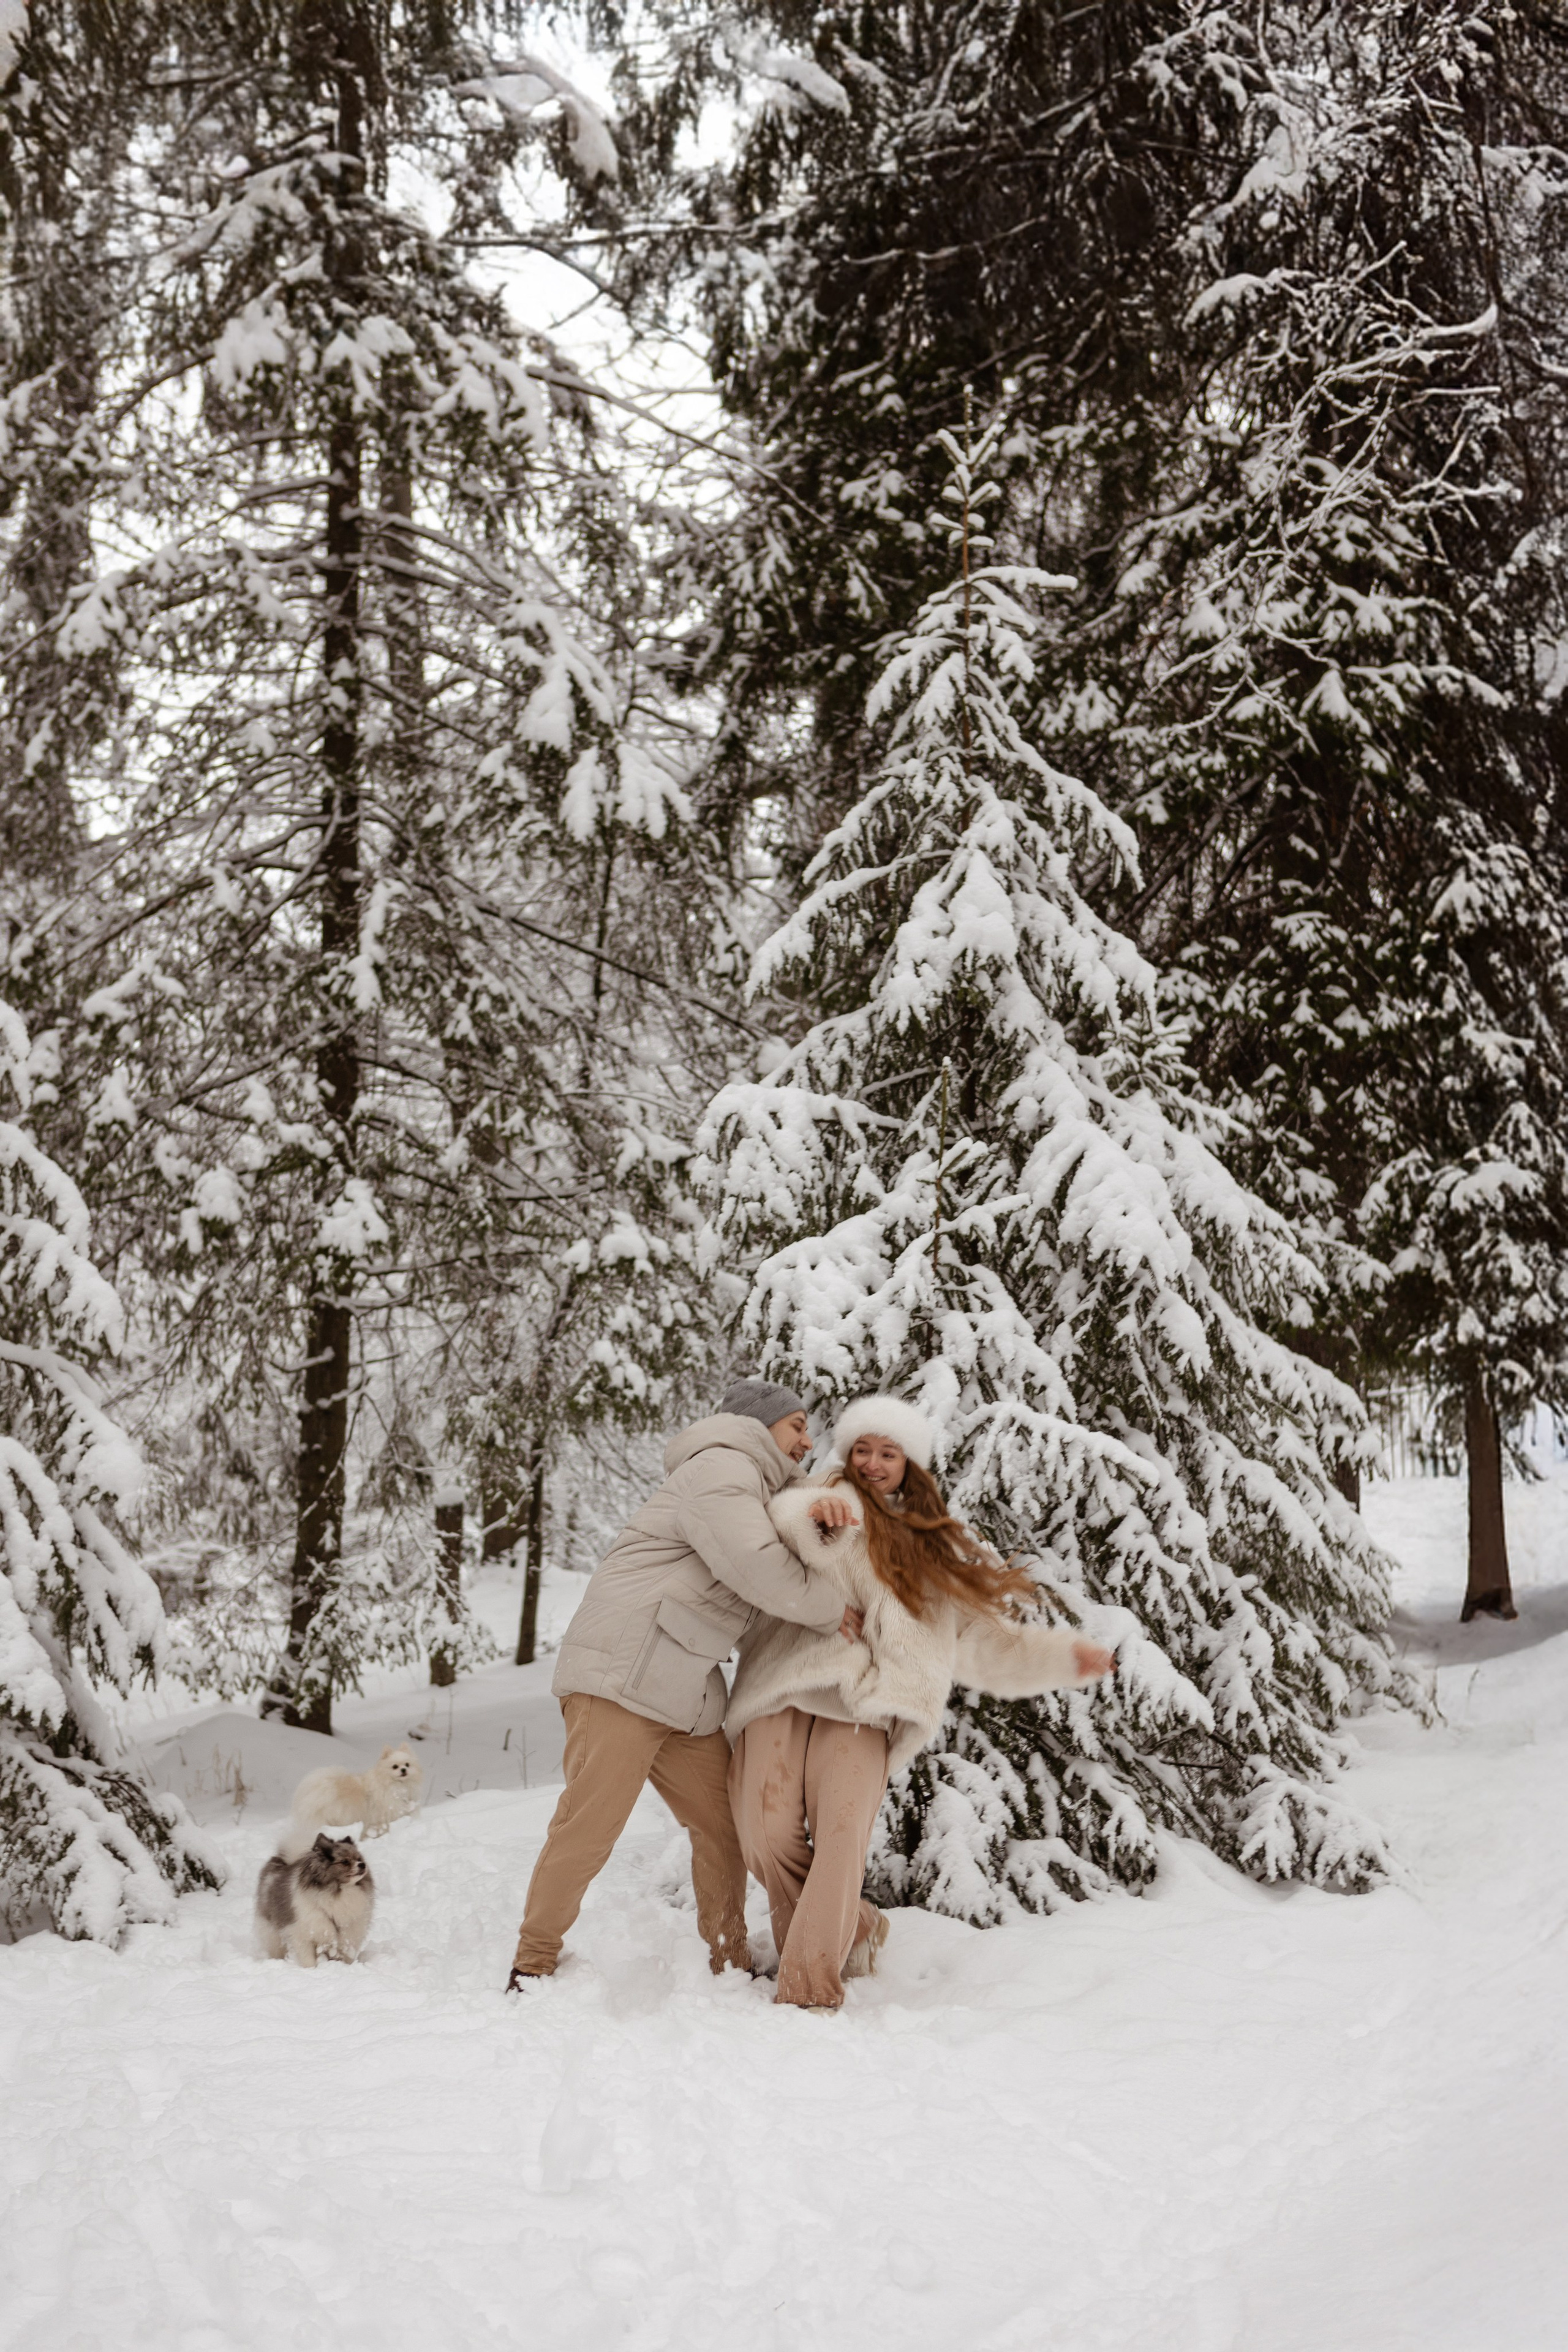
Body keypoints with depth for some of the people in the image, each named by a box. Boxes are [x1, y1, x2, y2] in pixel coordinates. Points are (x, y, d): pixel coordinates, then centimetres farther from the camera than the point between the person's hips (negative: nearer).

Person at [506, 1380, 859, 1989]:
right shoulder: (720, 1469, -8)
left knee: (724, 1823, 6)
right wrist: (831, 1608, -6)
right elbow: (757, 1566, -19)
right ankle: (533, 1963, -1)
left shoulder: (762, 1485, 27)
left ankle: (729, 1963, 16)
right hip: (622, 1672, -10)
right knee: (589, 1824, -10)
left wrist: (820, 1503, -4)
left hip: (688, 1690, 10)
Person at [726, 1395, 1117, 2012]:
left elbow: (981, 1637, 31)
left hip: (861, 1705, 1)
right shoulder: (825, 1501, 17)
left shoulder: (935, 1550, 28)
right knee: (769, 1829, -12)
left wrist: (1059, 1656, 22)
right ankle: (850, 1926, 12)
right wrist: (818, 1516, -30)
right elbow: (784, 1518, -8)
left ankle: (810, 1983, -15)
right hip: (785, 1686, -1)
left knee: (843, 1832, -19)